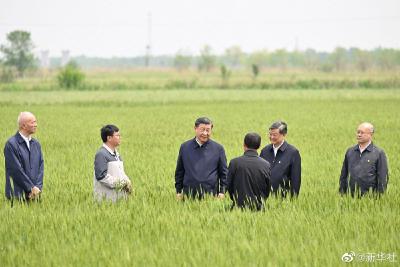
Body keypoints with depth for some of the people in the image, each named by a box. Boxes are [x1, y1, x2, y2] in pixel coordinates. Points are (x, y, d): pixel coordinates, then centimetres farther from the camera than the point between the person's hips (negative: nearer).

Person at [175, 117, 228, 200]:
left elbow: (224, 173, 8)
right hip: (189, 195, 1)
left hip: (211, 195, -1)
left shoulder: (218, 148, 5)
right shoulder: (185, 147, 9)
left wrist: (222, 192, 0)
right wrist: (178, 191, 9)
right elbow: (179, 171, 14)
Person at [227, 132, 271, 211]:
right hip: (258, 208, 1)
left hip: (239, 205, -1)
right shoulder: (266, 165, -4)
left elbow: (229, 186, 3)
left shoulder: (234, 163, -8)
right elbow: (268, 190, 6)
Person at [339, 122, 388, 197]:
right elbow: (343, 176, 17)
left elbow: (383, 179, -2)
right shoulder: (350, 151, 12)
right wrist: (342, 194, 11)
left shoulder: (379, 153, 0)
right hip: (351, 197, 3)